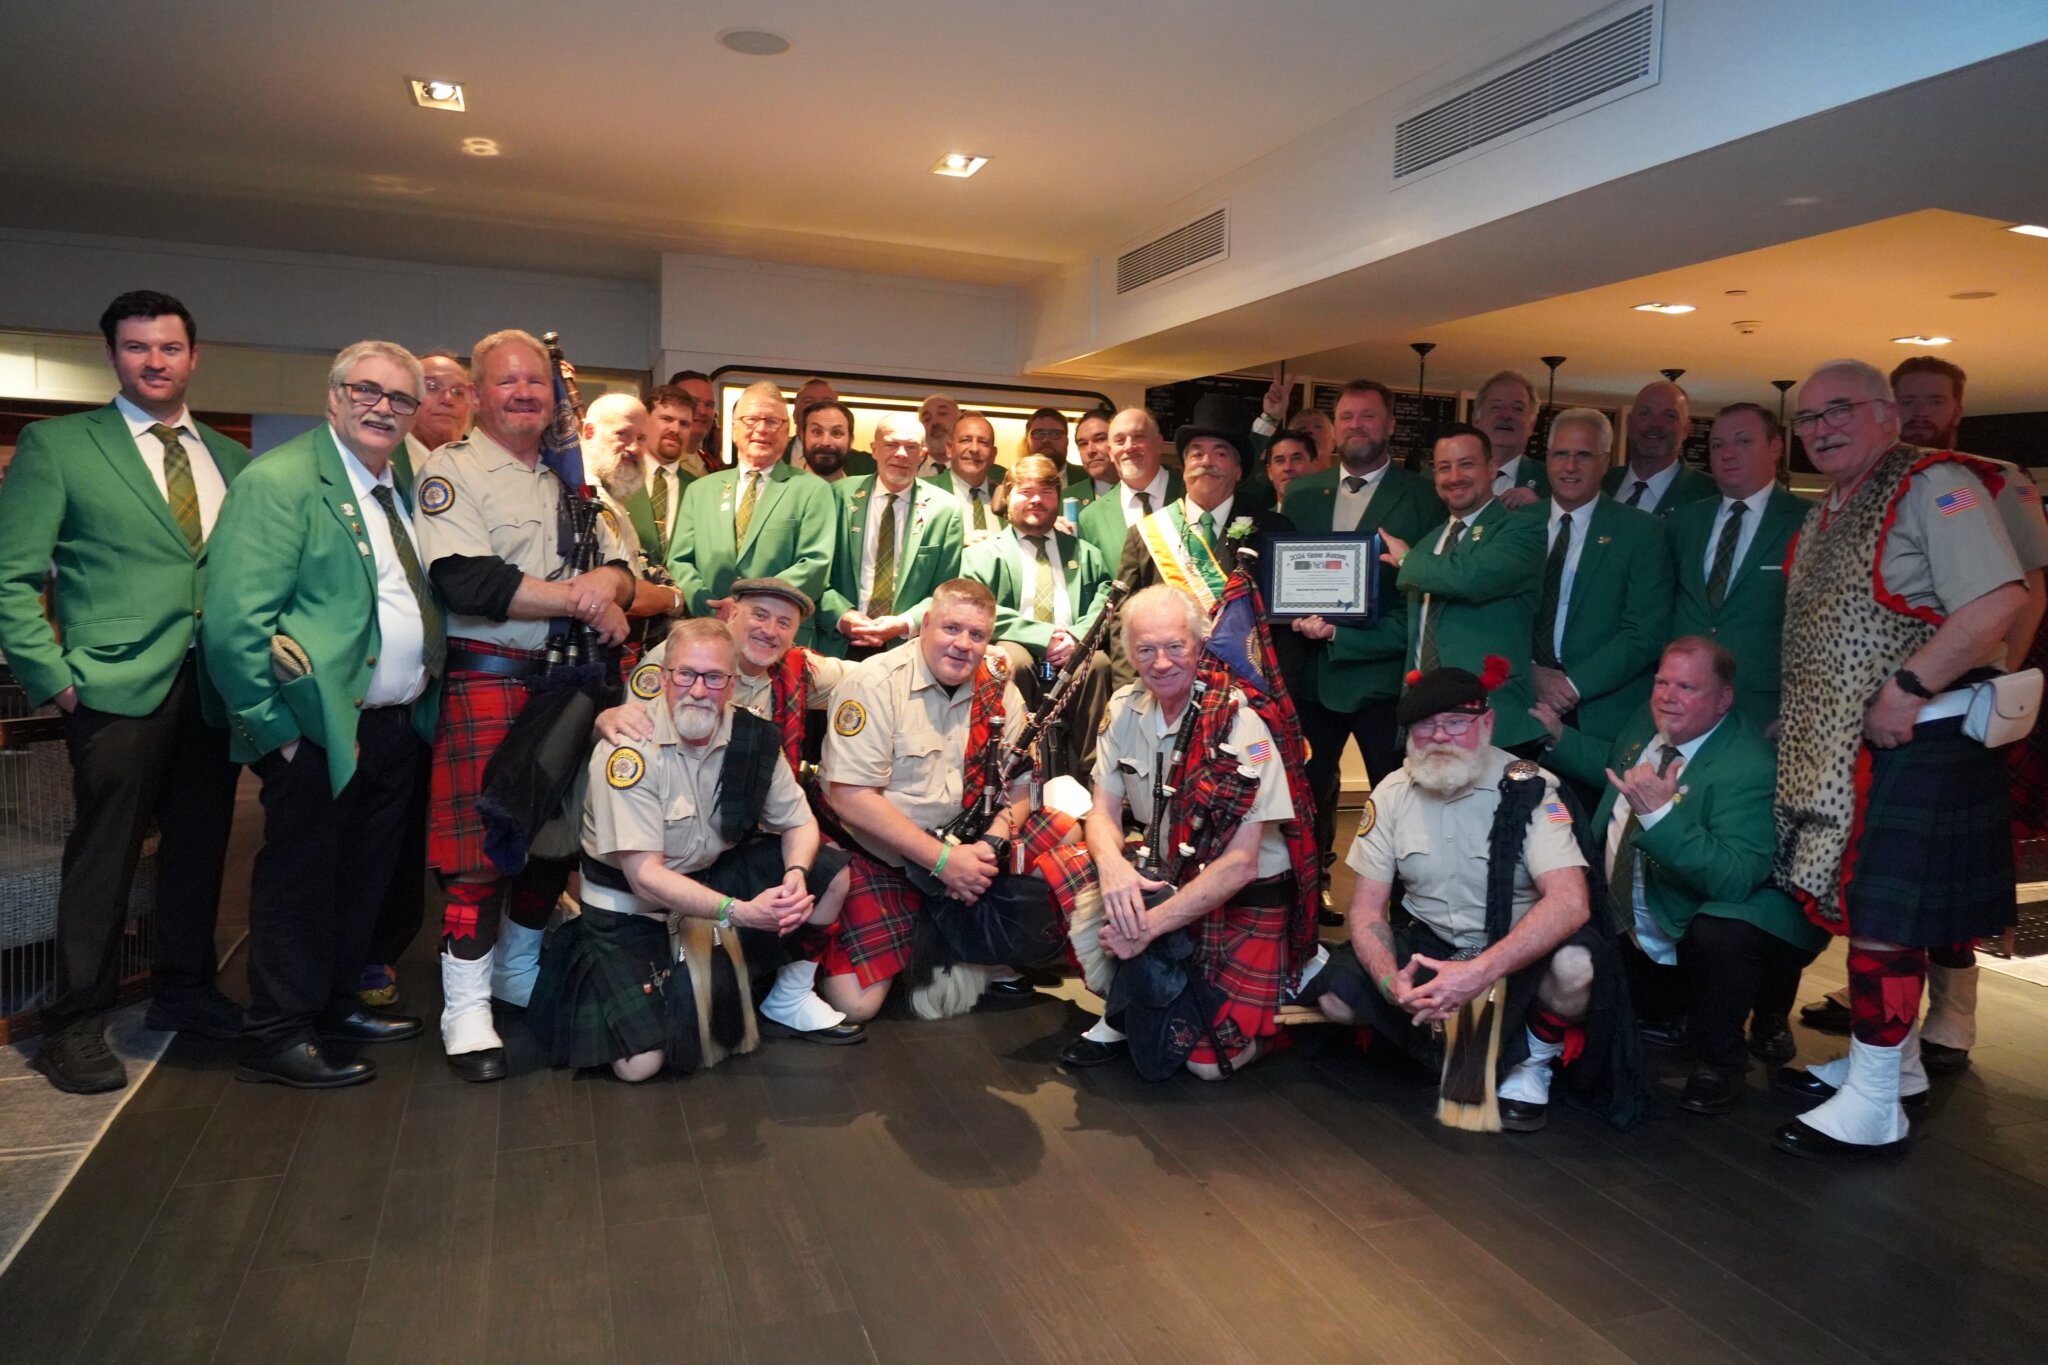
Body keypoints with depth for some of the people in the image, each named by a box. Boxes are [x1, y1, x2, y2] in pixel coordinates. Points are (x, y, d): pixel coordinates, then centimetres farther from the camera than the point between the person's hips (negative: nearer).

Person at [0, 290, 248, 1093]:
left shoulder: (229, 458, 14)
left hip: (217, 686, 4)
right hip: (118, 687, -4)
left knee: (201, 844, 13)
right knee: (105, 853, 1)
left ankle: (185, 990, 29)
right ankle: (75, 1027, 14)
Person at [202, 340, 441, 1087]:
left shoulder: (405, 487, 12)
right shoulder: (279, 480, -11)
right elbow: (234, 622, -18)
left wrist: (427, 691, 6)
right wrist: (277, 729, -18)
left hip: (400, 726, 8)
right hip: (323, 731, -8)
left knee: (367, 879, 19)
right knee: (301, 880, 5)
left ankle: (336, 1004, 36)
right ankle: (277, 1037, 20)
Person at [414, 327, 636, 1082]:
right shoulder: (450, 470, -3)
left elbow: (621, 571, 10)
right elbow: (466, 581, -18)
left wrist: (607, 579, -15)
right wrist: (578, 600, -14)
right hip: (484, 680, -6)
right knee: (480, 847, -5)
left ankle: (520, 971, 31)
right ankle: (466, 1010, 7)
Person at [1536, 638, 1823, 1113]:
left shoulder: (1749, 769, -27)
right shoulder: (1648, 720, -3)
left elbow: (1735, 880, -37)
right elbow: (1616, 764, 21)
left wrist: (1661, 814, -45)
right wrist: (1558, 737, 6)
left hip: (1716, 934, -8)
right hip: (1636, 927, 8)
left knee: (1718, 935, -38)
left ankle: (1718, 1064, -10)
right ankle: (1678, 1014, 35)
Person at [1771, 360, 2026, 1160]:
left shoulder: (1933, 486, -12)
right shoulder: (1823, 517, 16)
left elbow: (2000, 600, -22)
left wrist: (1906, 689, -23)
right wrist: (1799, 719, 12)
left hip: (1912, 740, -9)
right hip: (1837, 746, 9)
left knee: (1882, 917, -4)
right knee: (1854, 905, 16)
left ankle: (1872, 1107, 7)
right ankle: (1890, 1056, 33)